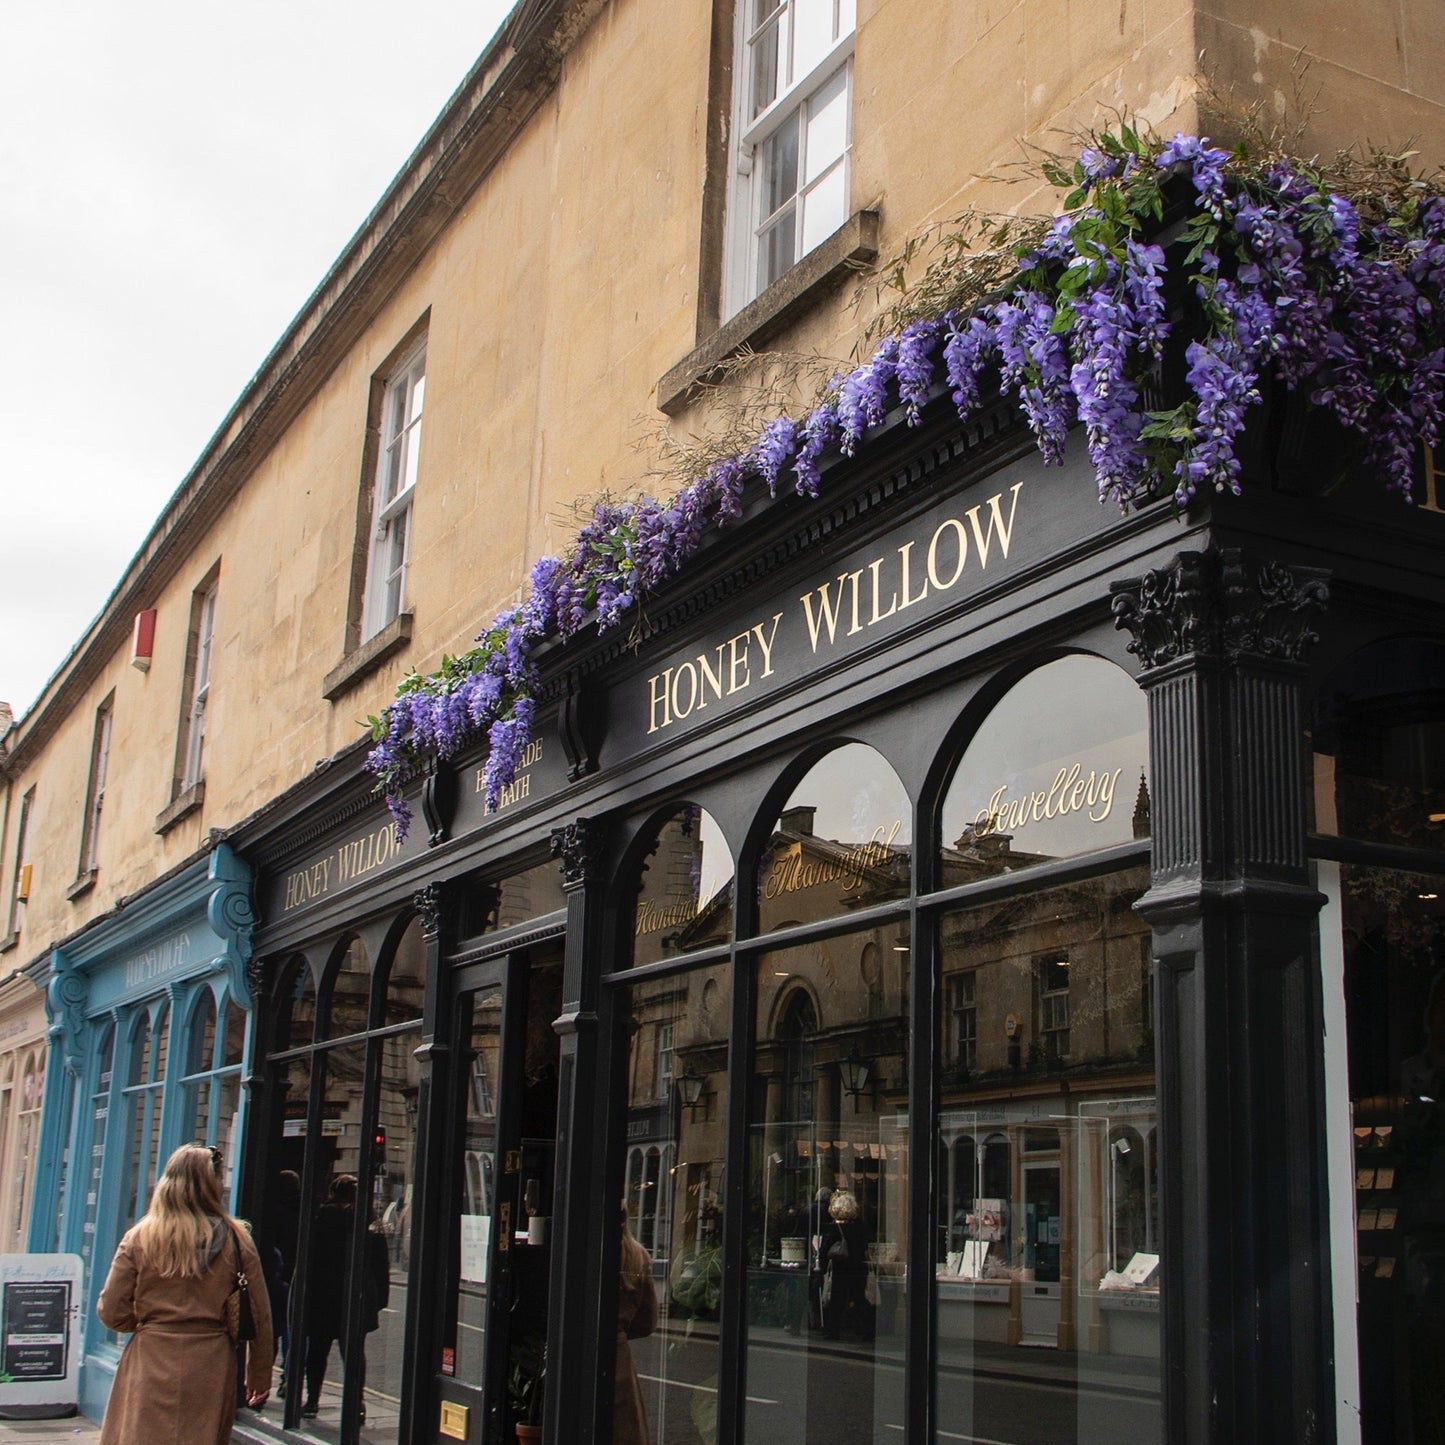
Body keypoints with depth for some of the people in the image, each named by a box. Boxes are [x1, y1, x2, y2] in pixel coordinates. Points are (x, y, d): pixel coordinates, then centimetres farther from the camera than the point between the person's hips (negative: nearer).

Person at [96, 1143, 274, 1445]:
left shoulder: (139, 1239, -1)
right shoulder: (236, 1241, 0)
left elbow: (112, 1312, -1)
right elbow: (260, 1318, 3)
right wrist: (259, 1379, 13)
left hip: (150, 1367, -1)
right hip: (212, 1369, 1)